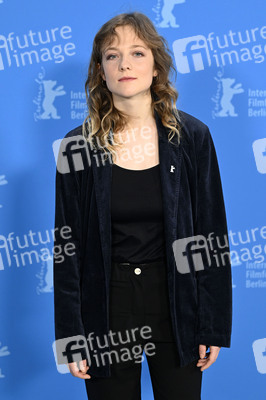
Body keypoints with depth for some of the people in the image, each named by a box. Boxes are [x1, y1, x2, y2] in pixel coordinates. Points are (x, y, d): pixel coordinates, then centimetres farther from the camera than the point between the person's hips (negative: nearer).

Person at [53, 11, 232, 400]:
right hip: (106, 306, 0)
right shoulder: (78, 146, -4)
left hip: (176, 303, 0)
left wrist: (214, 325, -2)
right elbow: (67, 248, -2)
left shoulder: (192, 137, -4)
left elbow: (213, 238, -1)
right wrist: (71, 337, -4)